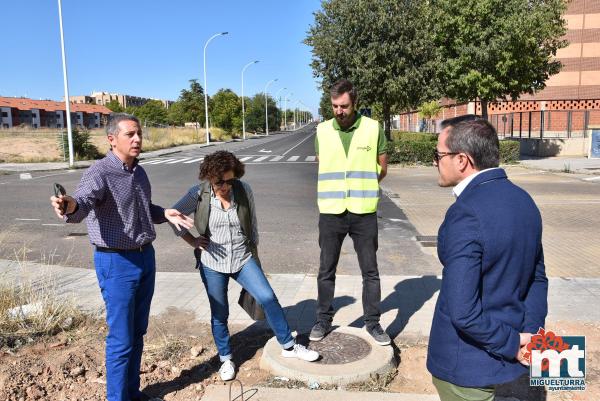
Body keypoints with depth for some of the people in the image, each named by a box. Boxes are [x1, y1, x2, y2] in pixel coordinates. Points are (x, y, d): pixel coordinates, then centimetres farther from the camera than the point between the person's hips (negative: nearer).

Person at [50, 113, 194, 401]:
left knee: (138, 332, 17)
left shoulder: (139, 172, 8)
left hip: (145, 257, 7)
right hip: (116, 262, -7)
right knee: (121, 338, 1)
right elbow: (83, 203, -37)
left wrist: (165, 213, 6)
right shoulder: (99, 173, -17)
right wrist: (70, 206, -59)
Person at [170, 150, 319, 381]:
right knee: (219, 314, 10)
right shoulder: (198, 194, -11)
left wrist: (254, 254, 11)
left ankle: (289, 346, 15)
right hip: (213, 263, -1)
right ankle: (226, 359, 31)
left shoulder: (244, 190, -7)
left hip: (243, 259, 1)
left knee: (268, 299, -3)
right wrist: (192, 241, -5)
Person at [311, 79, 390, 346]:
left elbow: (382, 169, 6)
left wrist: (361, 187, 0)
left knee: (370, 271, 8)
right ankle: (323, 320, 26)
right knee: (326, 271, 10)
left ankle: (373, 323, 23)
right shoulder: (322, 131, 3)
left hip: (363, 212, -1)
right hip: (330, 211, 1)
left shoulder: (373, 128, -2)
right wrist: (342, 186, 4)